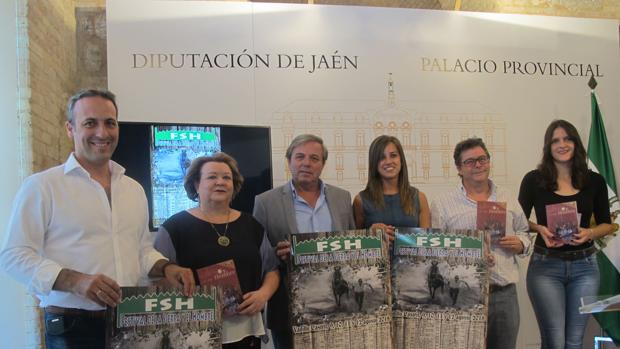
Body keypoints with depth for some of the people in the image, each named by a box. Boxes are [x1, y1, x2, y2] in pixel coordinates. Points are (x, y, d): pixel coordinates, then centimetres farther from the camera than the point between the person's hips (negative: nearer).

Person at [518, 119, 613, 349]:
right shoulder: (534, 180, -2)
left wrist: (590, 233, -10)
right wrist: (540, 229, -15)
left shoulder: (595, 181, 4)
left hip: (584, 266, 2)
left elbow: (606, 224, 10)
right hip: (546, 266, -2)